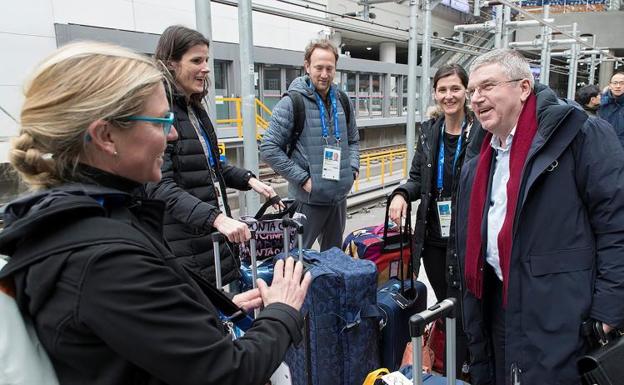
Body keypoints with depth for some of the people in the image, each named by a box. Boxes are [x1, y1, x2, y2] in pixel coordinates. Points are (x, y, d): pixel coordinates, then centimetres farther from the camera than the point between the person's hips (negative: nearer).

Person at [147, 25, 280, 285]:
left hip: (215, 235, 8)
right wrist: (216, 218, -32)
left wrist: (249, 180, 8)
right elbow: (160, 187, -23)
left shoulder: (195, 109, 12)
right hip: (183, 245, -8)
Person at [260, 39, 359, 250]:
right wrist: (303, 179, -16)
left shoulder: (342, 101, 8)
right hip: (309, 199, -6)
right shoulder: (292, 102, -11)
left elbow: (353, 140, 21)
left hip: (340, 196, 6)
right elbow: (269, 148, -14)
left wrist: (353, 169, 4)